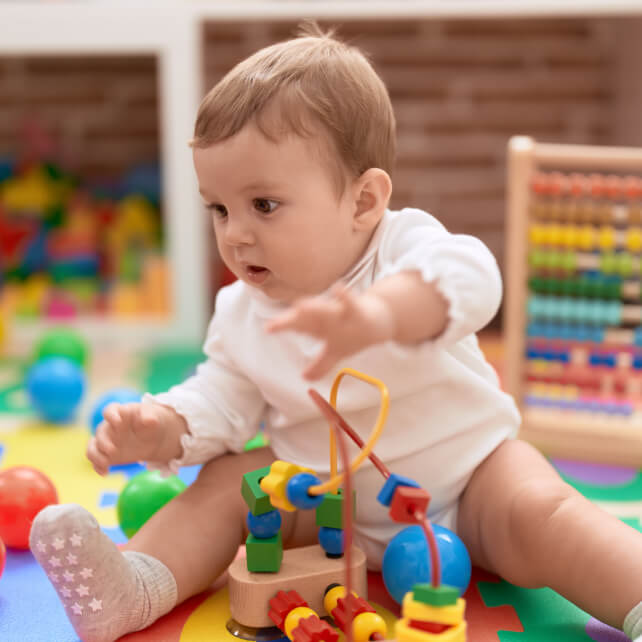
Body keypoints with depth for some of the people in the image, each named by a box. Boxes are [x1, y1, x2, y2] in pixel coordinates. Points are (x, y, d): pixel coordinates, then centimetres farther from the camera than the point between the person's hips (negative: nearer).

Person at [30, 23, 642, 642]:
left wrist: (378, 314, -65)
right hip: (334, 506, 5)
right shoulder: (241, 313, -1)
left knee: (535, 516, -29)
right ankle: (133, 587, -15)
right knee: (226, 480, -8)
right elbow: (222, 402, 4)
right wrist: (162, 429, -20)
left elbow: (467, 277, -43)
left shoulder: (403, 246, -19)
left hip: (463, 475, -4)